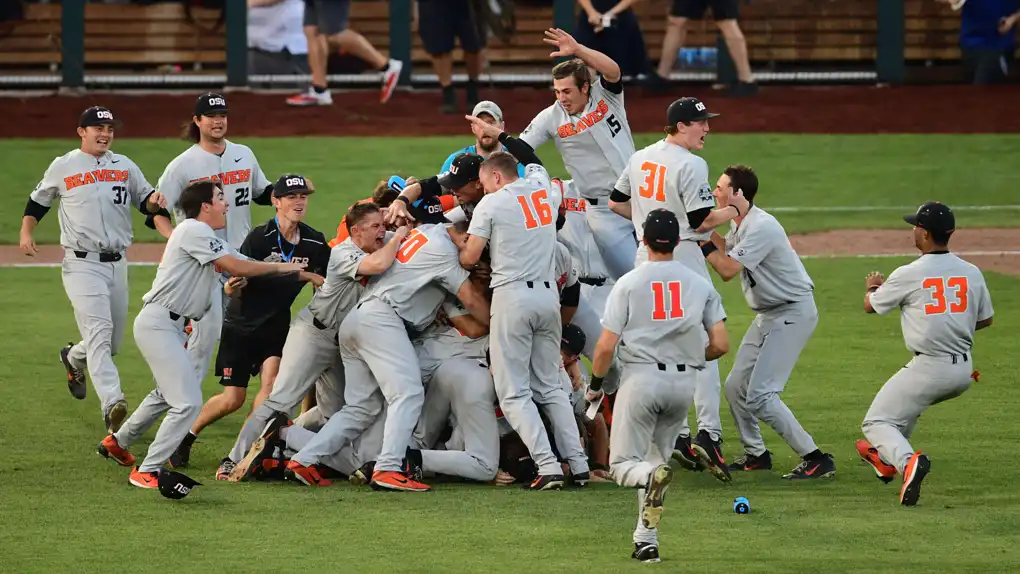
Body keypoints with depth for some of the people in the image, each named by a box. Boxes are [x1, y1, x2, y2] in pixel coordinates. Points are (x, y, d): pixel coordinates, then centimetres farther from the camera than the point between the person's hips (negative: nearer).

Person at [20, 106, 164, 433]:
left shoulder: (124, 167, 11)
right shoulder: (62, 168, 3)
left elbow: (144, 200, 15)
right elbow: (38, 201, 14)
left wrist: (154, 201, -9)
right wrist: (26, 232, -1)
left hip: (117, 264, 5)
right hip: (82, 264, -5)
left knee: (113, 342, 12)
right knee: (99, 331, -21)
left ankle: (74, 358, 46)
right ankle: (112, 404, -33)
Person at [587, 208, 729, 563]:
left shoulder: (629, 283, -4)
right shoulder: (700, 284, 4)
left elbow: (606, 345, -8)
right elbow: (721, 345, 0)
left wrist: (595, 385, 9)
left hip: (641, 378, -3)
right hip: (684, 382, 3)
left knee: (623, 465, 3)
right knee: (656, 456, 20)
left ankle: (653, 478, -33)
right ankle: (646, 540, 11)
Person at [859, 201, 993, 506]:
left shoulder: (908, 275, -11)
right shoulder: (972, 273, 2)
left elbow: (870, 306, 6)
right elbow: (985, 319, 14)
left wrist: (872, 287, 29)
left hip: (929, 370, -6)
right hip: (964, 372, 6)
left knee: (876, 421, 2)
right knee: (908, 401, 35)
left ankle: (906, 460, -27)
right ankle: (887, 459, 42)